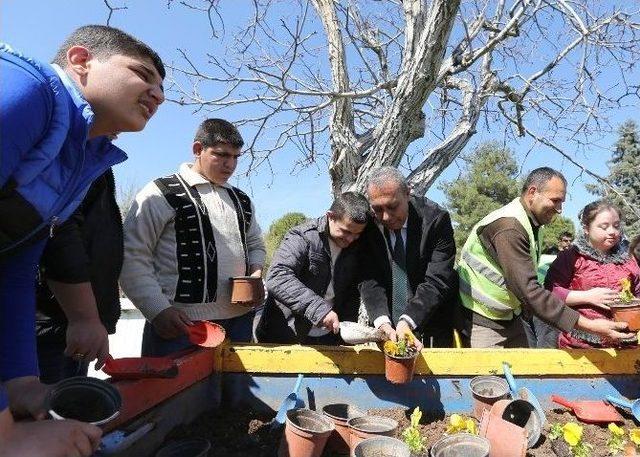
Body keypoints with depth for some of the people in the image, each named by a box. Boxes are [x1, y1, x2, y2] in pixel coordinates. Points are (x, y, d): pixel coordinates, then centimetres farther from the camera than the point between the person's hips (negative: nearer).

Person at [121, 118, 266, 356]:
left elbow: (255, 245, 25)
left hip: (239, 321, 6)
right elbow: (132, 257, -7)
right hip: (180, 324, -5)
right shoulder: (160, 194, -4)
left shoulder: (241, 200, 15)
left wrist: (256, 273, 4)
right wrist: (158, 310, -15)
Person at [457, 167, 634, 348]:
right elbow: (528, 291, -29)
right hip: (483, 322, -9)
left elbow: (525, 283, 12)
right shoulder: (508, 227, -23)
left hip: (511, 317, 9)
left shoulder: (531, 225, 8)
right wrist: (588, 325, -28)